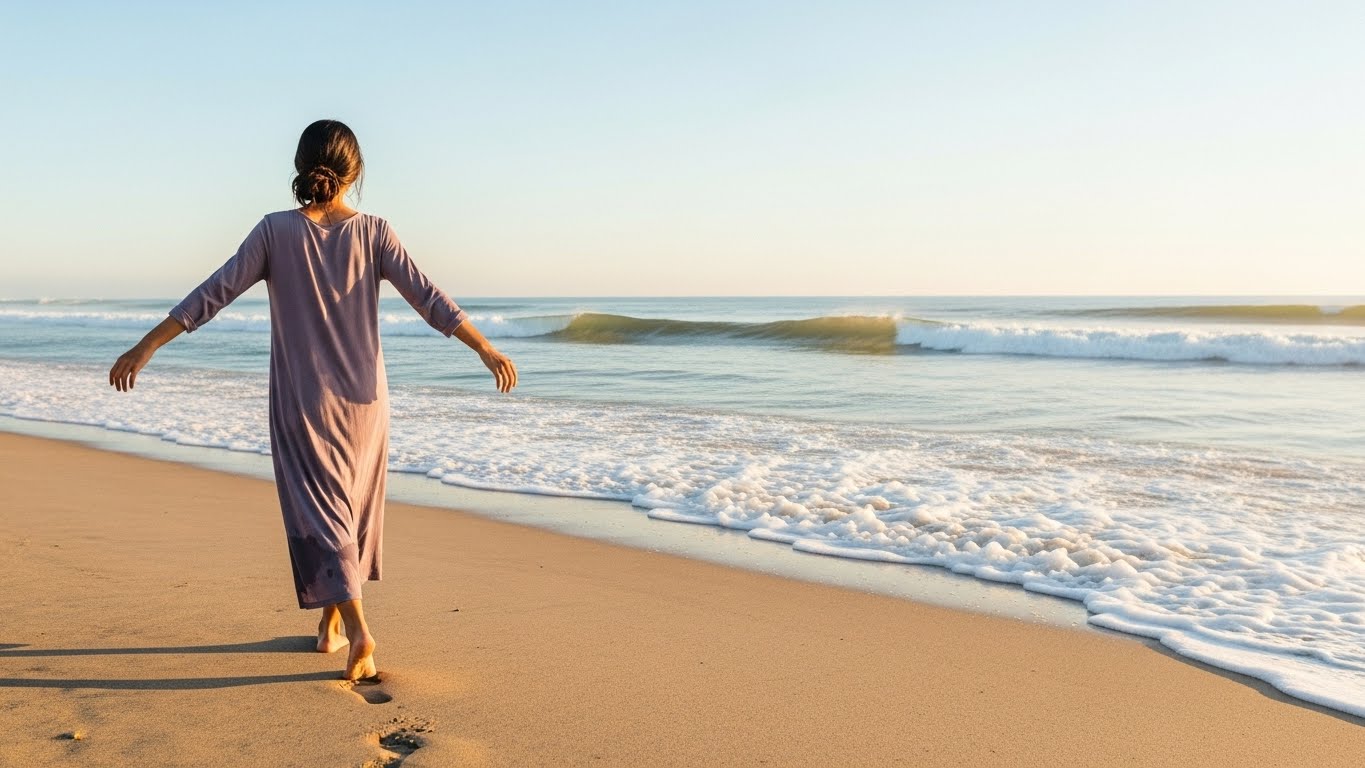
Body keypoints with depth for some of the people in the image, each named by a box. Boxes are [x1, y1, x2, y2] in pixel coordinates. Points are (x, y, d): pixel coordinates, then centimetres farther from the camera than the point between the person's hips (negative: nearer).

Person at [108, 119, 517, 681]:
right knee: (352, 510, 17)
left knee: (321, 514, 0)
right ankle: (332, 623, 29)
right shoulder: (373, 233, -4)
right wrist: (487, 350, -4)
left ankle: (358, 631, -15)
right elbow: (428, 298, -8)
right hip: (363, 399, 2)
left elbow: (214, 294, -8)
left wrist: (146, 346, -3)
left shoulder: (276, 231, -6)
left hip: (302, 402, -2)